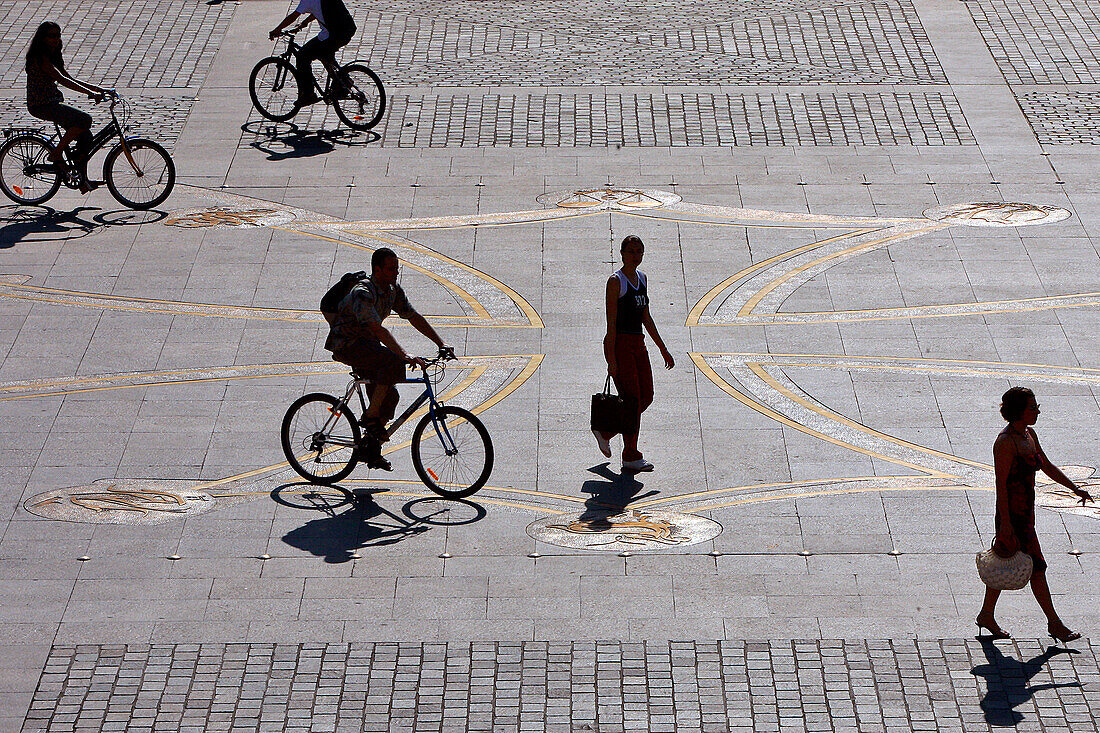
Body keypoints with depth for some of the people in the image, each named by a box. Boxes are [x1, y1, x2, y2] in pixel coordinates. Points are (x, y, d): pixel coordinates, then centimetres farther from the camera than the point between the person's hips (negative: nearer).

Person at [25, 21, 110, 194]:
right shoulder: (40, 57, -15)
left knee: (85, 136, 3)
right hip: (41, 105, -10)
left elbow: (70, 79, 18)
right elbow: (63, 80, -24)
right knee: (84, 120, -24)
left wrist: (99, 89, 9)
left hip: (52, 104, 10)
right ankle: (56, 155, -13)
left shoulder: (53, 57, 16)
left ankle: (83, 180, 9)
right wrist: (91, 93, -28)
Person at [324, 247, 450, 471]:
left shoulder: (394, 291, 2)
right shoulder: (363, 293, -26)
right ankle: (370, 417, -20)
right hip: (347, 345, -9)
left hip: (367, 344, 9)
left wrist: (441, 344, 2)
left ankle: (371, 451, 10)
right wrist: (405, 355, -44)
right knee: (394, 363, -31)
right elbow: (378, 329, -36)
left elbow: (415, 318, 9)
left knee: (390, 396, -1)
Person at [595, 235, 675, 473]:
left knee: (646, 397, 5)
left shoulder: (642, 278, 14)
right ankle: (631, 457, -5)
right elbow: (611, 322, -13)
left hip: (638, 343, 8)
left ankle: (605, 432, 23)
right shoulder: (616, 281, -9)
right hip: (619, 344, -8)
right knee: (632, 399, -10)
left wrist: (662, 348, 19)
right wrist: (611, 359, -18)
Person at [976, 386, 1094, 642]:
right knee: (1036, 567, -4)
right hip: (1013, 514, -9)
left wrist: (1075, 488, 14)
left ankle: (987, 616, 27)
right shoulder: (1005, 442, -19)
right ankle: (1055, 624, 4)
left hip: (1025, 513, 9)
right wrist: (1005, 523, -22)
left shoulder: (1029, 435, 9)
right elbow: (1001, 484, -20)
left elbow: (1047, 466, 20)